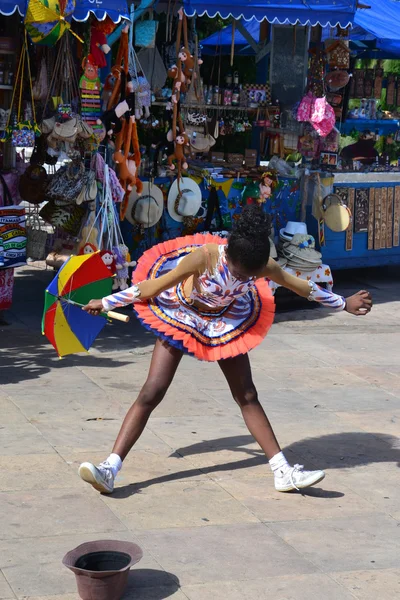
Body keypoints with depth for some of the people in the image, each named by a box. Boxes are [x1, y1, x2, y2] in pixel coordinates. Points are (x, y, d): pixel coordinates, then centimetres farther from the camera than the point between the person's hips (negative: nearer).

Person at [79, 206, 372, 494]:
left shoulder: (263, 266, -24)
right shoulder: (203, 258, -36)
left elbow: (302, 287, -4)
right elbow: (151, 288, -25)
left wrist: (344, 304, 7)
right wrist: (105, 303, -16)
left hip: (226, 324, 3)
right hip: (181, 318, -3)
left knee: (248, 397, 3)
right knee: (151, 393, -13)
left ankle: (284, 472, 5)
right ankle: (111, 468, -13)